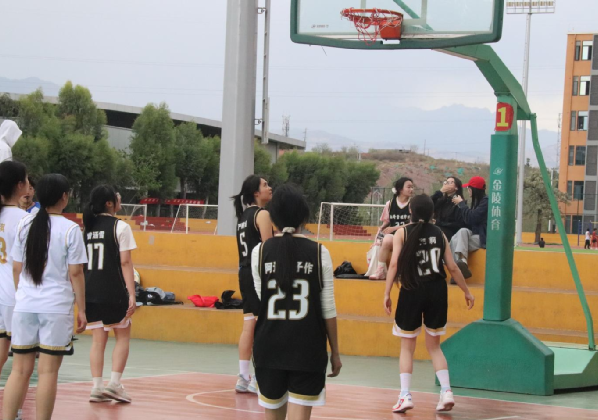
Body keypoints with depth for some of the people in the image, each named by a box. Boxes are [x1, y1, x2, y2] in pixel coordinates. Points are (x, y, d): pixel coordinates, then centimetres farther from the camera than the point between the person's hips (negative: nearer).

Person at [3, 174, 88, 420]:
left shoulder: (25, 225, 4)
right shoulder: (70, 229, -7)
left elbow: (17, 268, 9)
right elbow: (75, 273, -7)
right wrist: (81, 309, 0)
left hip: (25, 305, 4)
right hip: (57, 306, -4)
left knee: (20, 369, 9)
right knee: (48, 371, 0)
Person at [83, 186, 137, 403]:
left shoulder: (87, 228, 10)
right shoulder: (120, 227, -7)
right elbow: (125, 263, -11)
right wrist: (131, 294, -12)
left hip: (90, 291, 5)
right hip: (113, 291, -5)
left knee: (98, 339, 9)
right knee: (123, 336, 9)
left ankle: (97, 387, 3)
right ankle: (114, 383, -1)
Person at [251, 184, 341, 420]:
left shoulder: (260, 252, -1)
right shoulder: (319, 253, -4)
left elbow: (261, 299, 3)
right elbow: (328, 309, -2)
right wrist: (335, 352, 7)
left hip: (269, 348, 2)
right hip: (308, 349, -2)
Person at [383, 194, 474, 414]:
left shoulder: (403, 233, -1)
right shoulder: (438, 233, 6)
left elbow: (394, 264, -11)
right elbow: (452, 267, 6)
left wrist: (387, 293, -9)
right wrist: (466, 292, 17)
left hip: (412, 291, -2)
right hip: (437, 291, 2)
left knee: (407, 346, 10)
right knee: (434, 346, 16)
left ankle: (405, 396, 2)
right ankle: (446, 392, 4)